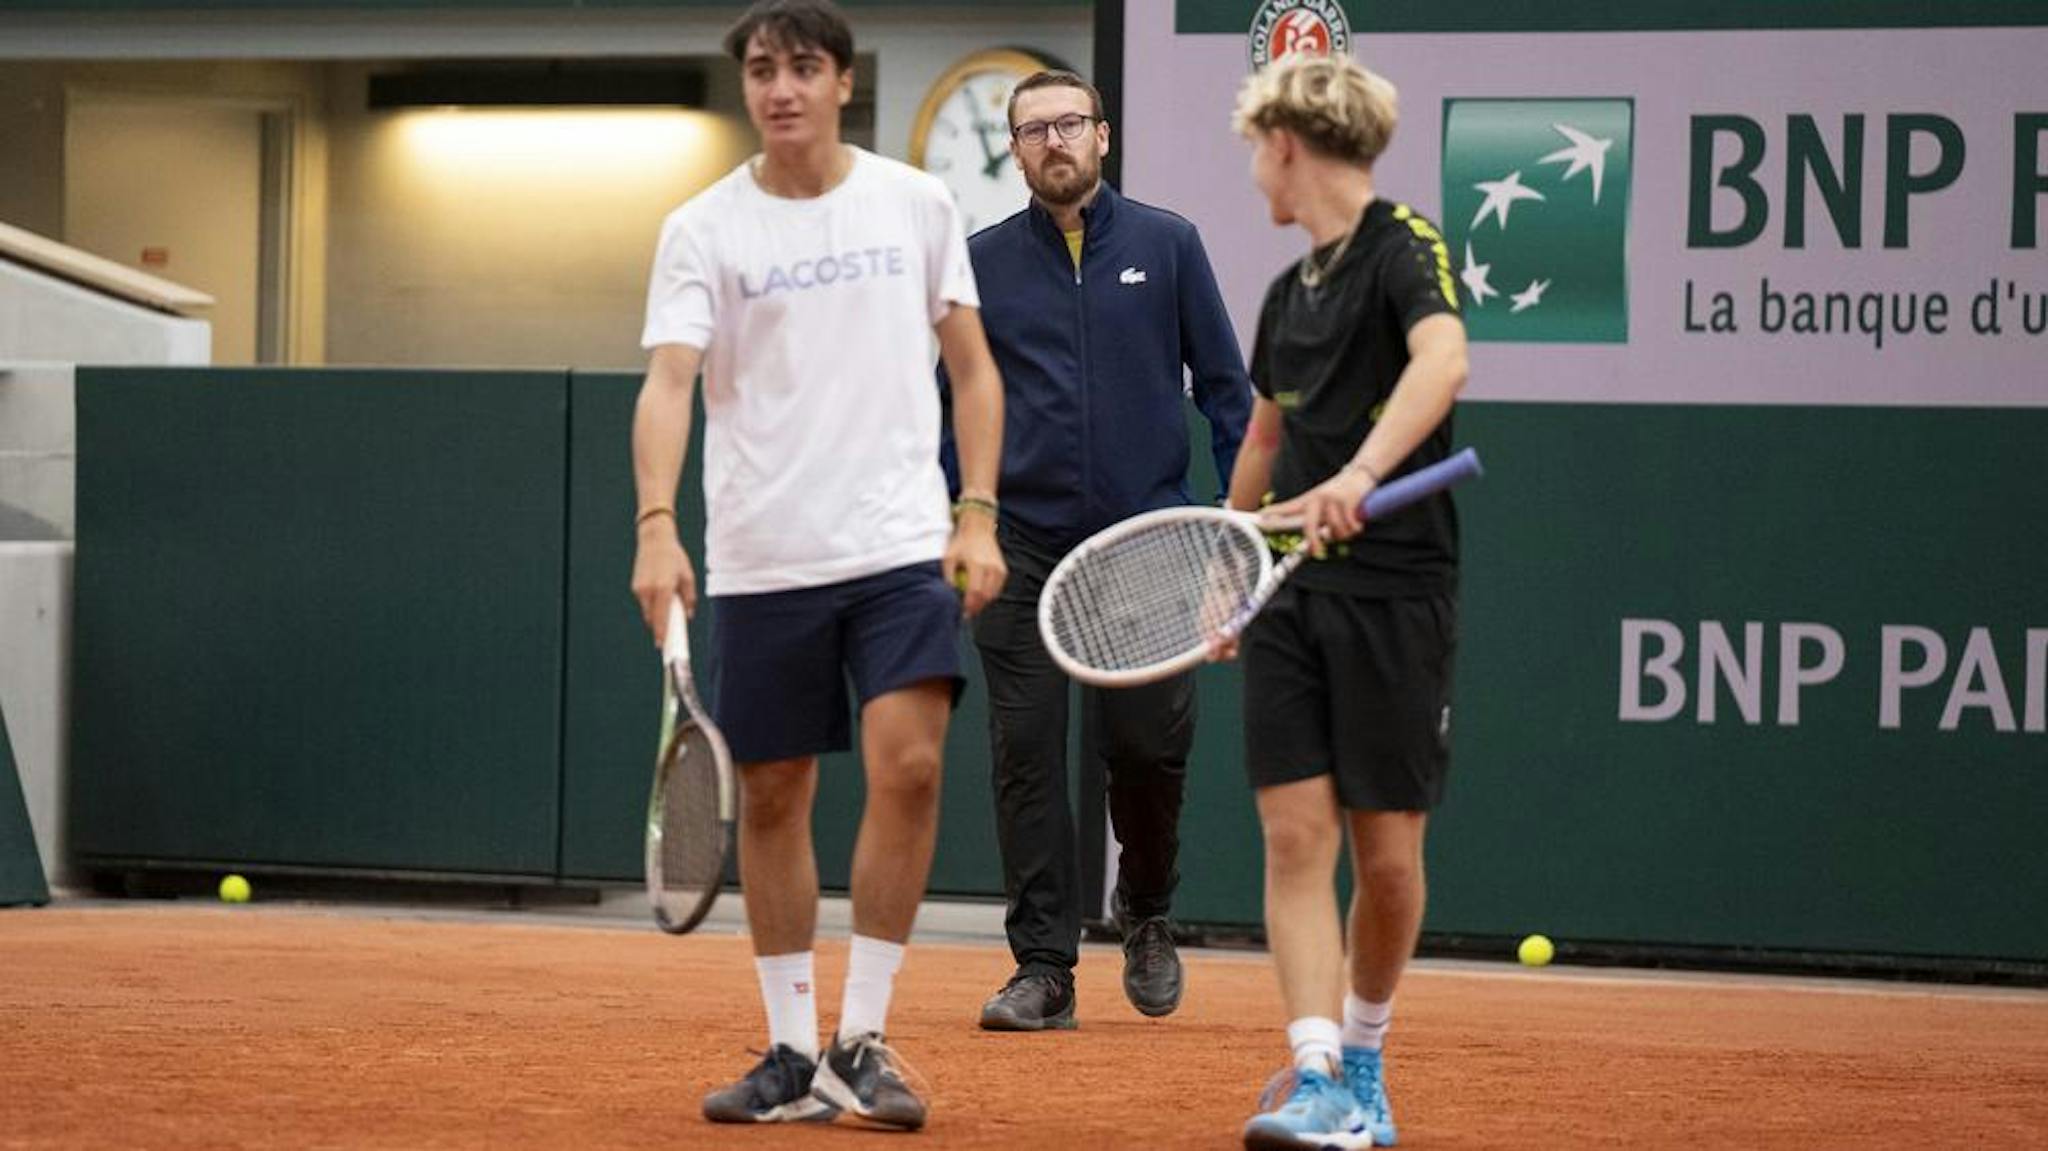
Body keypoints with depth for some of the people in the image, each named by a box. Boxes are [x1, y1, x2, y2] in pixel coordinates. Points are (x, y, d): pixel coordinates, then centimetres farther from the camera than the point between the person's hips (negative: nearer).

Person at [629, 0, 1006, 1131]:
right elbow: (668, 383, -11)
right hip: (761, 560, 0)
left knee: (907, 764, -16)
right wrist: (656, 528, -26)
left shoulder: (917, 205, 6)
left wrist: (979, 513, 0)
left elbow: (972, 368, 11)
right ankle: (791, 1053, 17)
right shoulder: (703, 230, 0)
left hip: (900, 545, 0)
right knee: (772, 797, 6)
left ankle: (861, 1042, -7)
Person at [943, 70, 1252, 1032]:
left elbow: (1224, 385, 5)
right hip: (1024, 546, 1)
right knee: (1026, 754, -3)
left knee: (1149, 743, -2)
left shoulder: (1166, 246, 5)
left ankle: (1145, 909, 26)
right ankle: (1043, 969, 1)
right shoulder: (982, 262, 7)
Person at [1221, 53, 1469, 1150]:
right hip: (1290, 593, 6)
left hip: (1394, 588, -6)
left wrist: (1360, 475, -42)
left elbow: (1442, 358, -29)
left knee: (1386, 850, 2)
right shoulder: (1289, 289, 16)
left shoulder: (1405, 246, -9)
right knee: (1295, 835, -7)